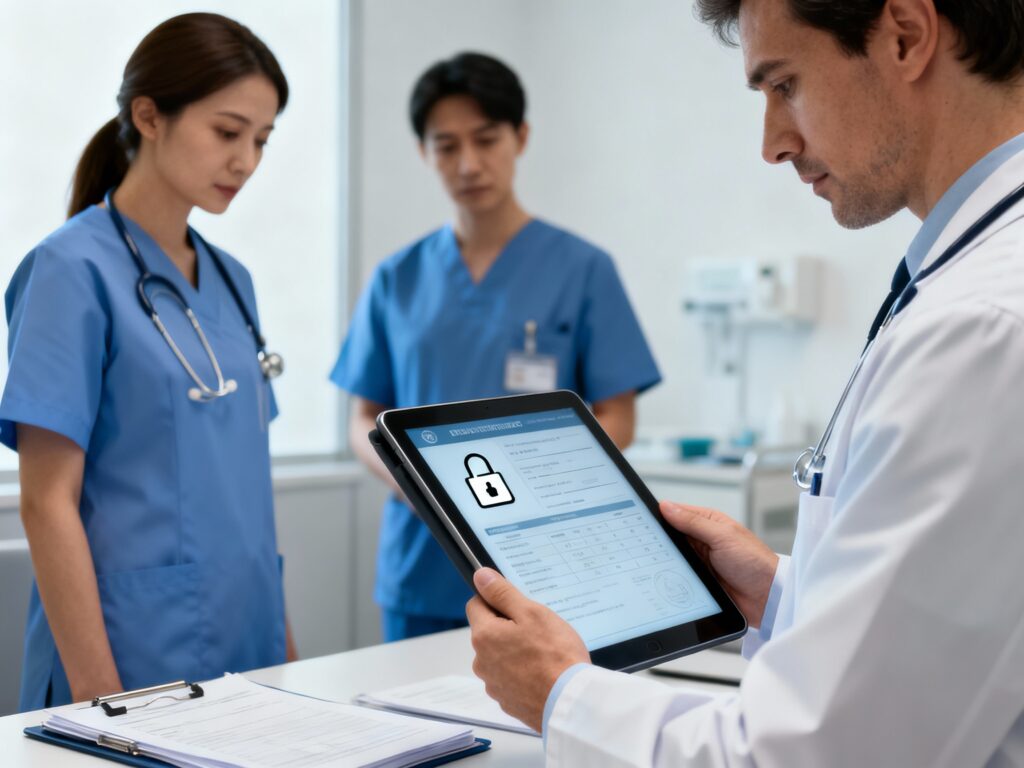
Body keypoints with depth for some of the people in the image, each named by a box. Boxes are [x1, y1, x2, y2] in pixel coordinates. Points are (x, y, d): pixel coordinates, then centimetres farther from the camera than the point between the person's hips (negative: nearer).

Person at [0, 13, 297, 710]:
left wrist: (285, 646, 12)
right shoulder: (75, 270, -10)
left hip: (245, 656, 7)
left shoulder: (230, 280, 10)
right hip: (137, 661, -6)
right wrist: (101, 695, -17)